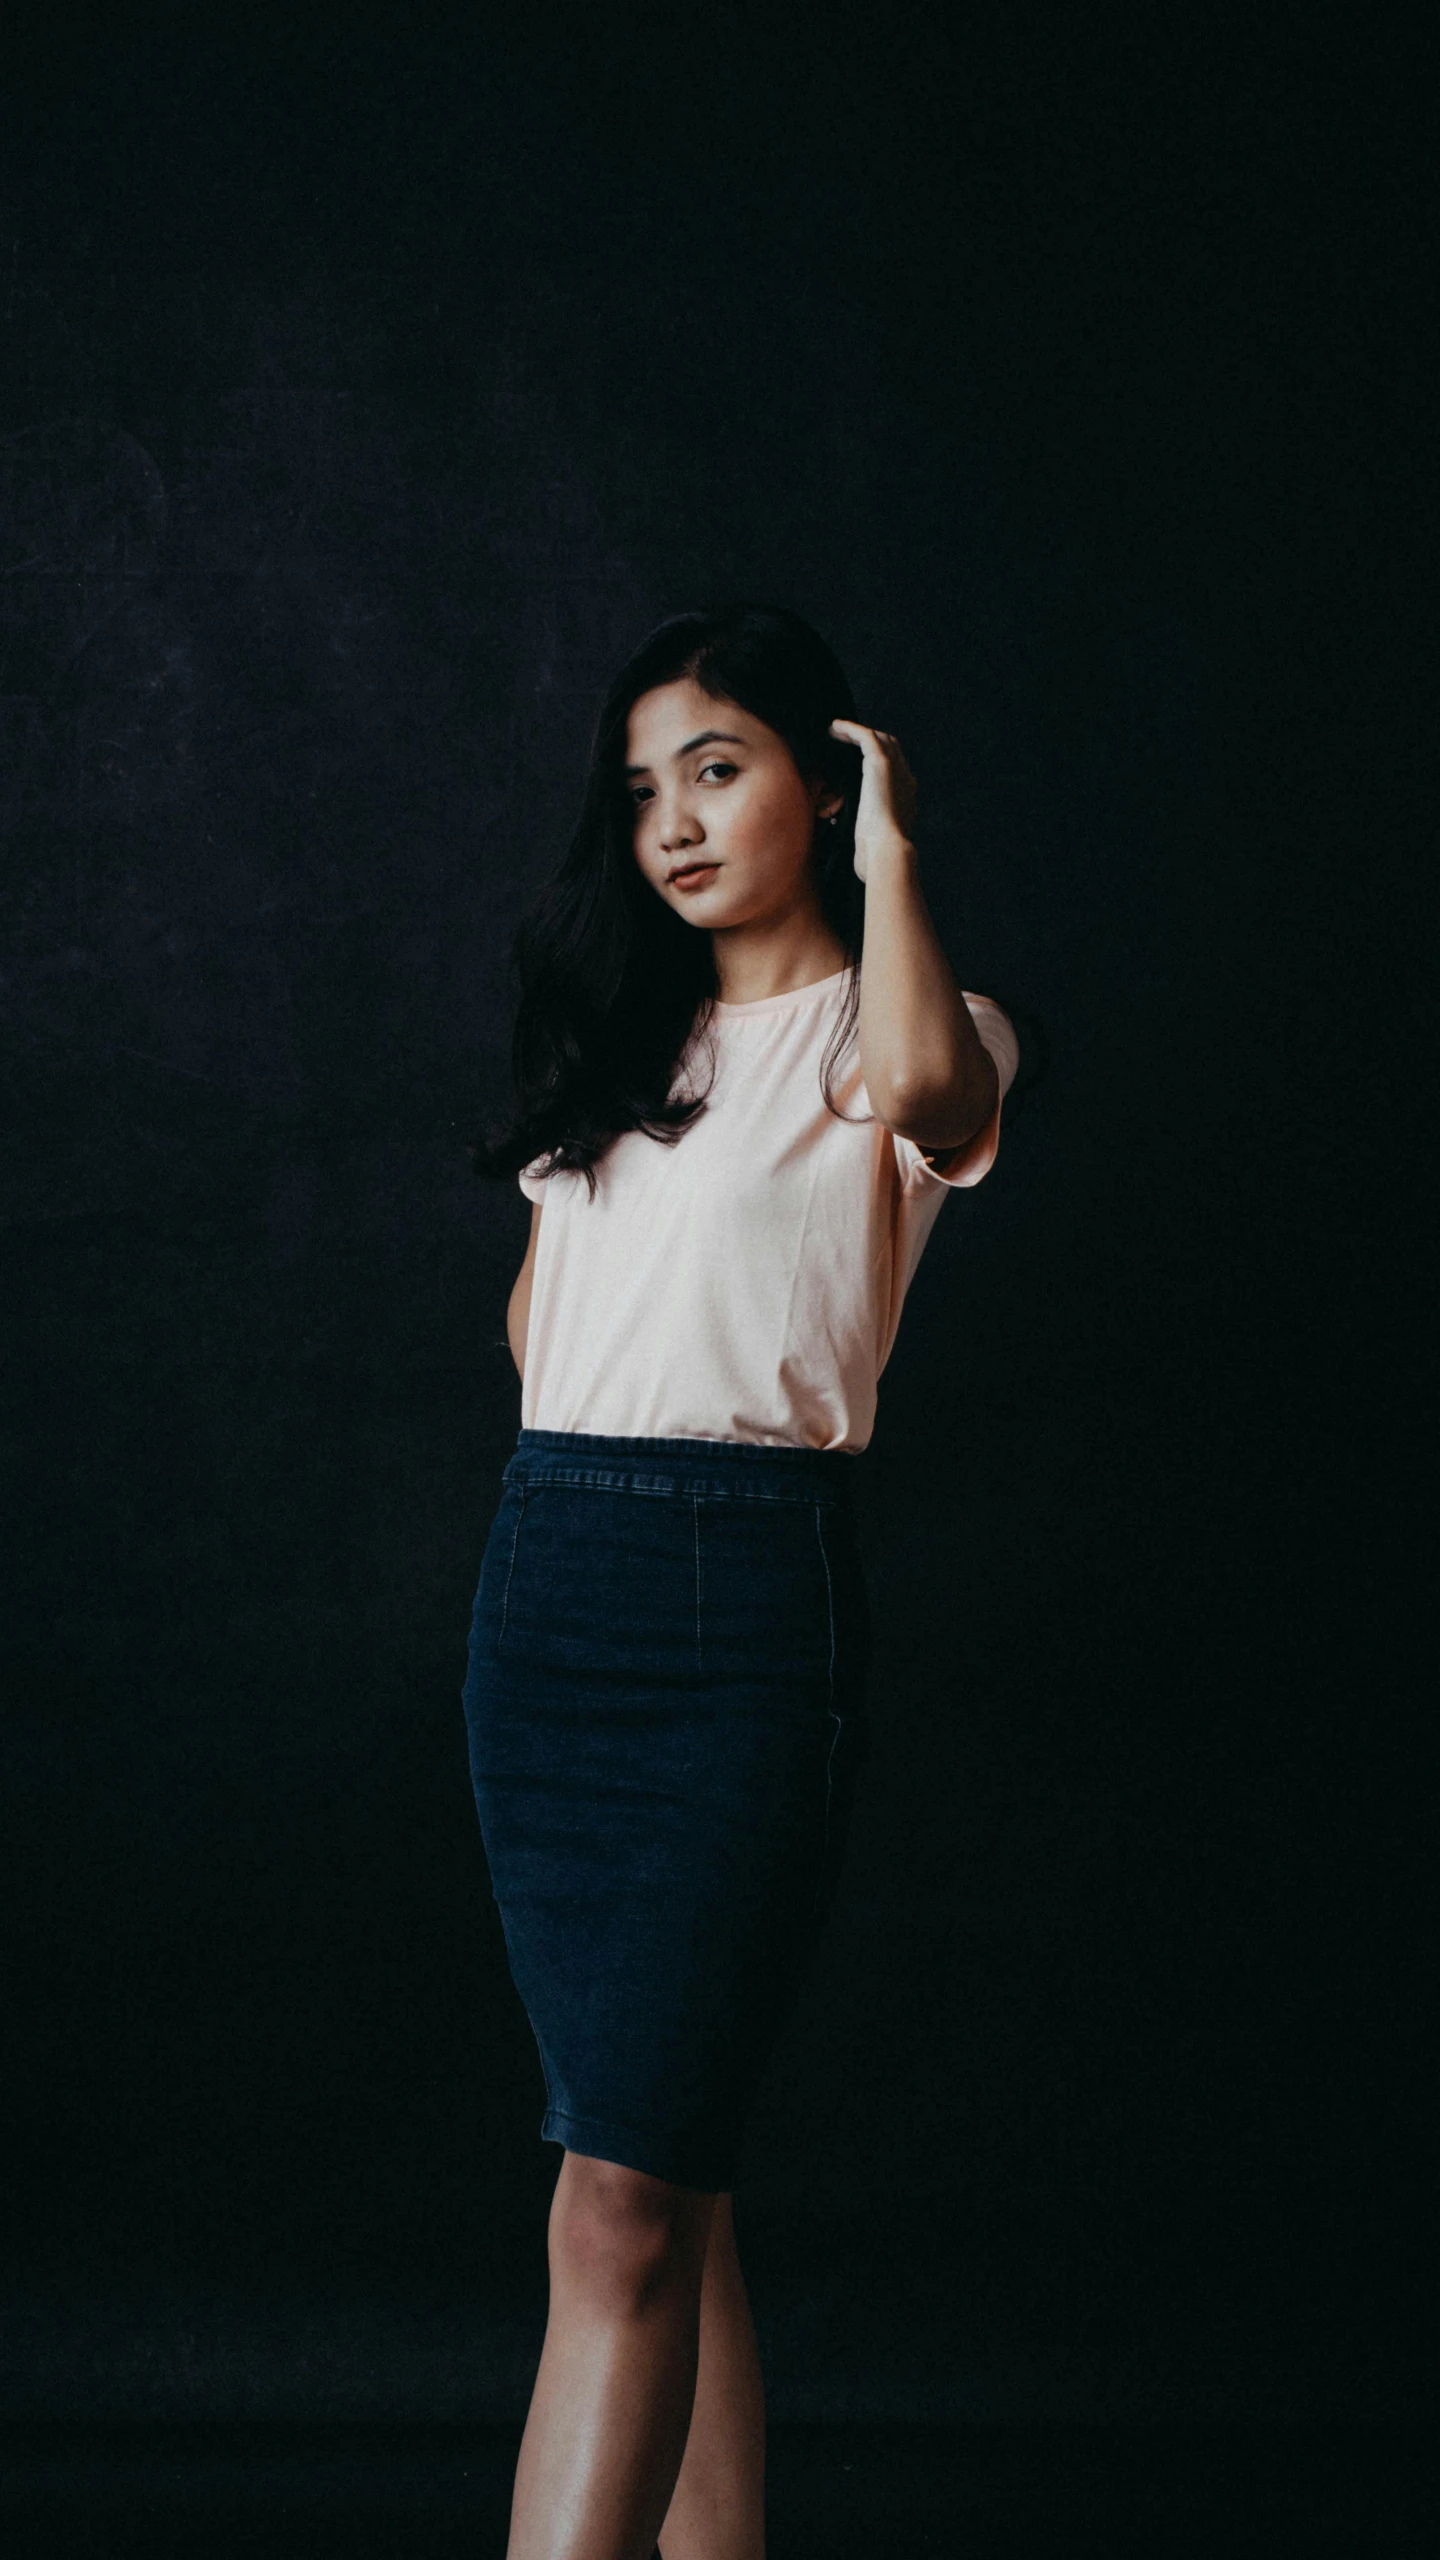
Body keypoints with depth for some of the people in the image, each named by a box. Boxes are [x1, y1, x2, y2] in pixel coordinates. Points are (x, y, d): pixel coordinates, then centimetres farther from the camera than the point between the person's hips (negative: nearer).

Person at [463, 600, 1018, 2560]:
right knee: (666, 2183, 9)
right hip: (545, 1585, 6)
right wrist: (583, 1470, 12)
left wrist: (889, 850, -12)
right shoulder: (621, 1037, 19)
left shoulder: (893, 1037, 0)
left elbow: (929, 1092, -26)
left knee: (624, 2199, -13)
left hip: (747, 1594, -6)